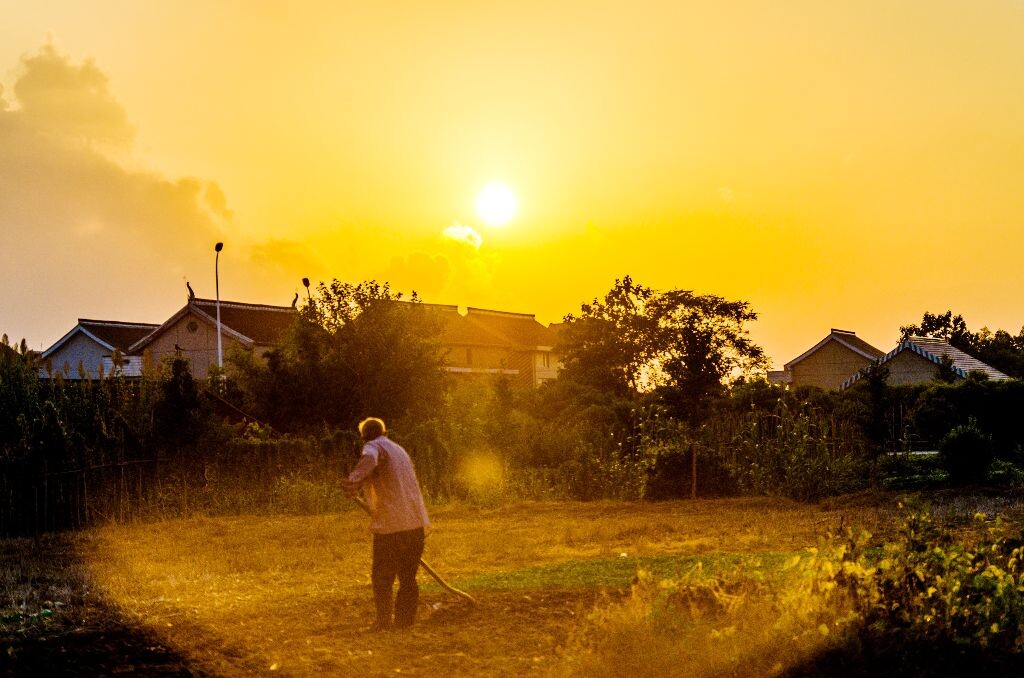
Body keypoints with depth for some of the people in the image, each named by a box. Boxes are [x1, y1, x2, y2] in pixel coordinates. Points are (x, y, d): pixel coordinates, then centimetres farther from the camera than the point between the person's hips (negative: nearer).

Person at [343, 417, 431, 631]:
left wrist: (354, 479, -47)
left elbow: (369, 460, -29)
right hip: (416, 524, 7)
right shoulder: (399, 449, 24)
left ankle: (384, 620, 4)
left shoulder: (374, 446, -2)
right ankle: (405, 619, 14)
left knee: (382, 576, 5)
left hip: (390, 525, -7)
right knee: (408, 576, 14)